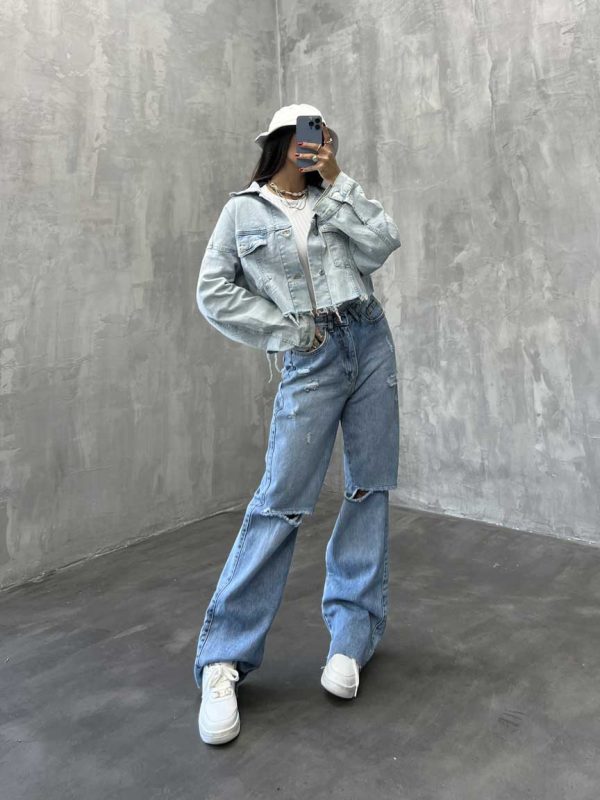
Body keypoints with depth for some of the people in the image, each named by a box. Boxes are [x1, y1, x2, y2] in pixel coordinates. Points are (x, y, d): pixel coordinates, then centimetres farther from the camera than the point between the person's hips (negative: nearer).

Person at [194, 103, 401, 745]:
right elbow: (214, 292, 0)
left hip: (370, 343, 5)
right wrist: (288, 332, -5)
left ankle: (351, 633, 15)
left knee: (370, 488, 3)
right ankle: (224, 660, 1)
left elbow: (384, 241, 0)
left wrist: (336, 181, 0)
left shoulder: (335, 199, 15)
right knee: (281, 502, -10)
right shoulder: (243, 211, 6)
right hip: (309, 361, -4)